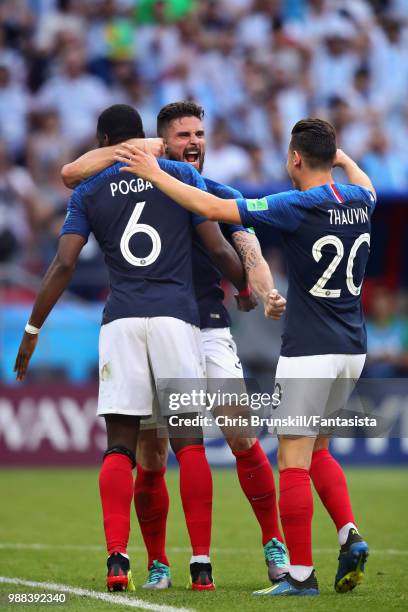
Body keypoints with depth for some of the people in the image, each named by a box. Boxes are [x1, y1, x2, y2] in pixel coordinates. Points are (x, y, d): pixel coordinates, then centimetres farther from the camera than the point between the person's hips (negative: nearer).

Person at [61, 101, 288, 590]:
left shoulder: (223, 197, 10)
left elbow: (249, 255, -5)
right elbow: (71, 174, -3)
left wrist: (268, 296, -25)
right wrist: (134, 149, -8)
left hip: (209, 330, 0)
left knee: (242, 438, -12)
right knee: (151, 458, -1)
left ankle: (274, 544, 2)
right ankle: (156, 564, 12)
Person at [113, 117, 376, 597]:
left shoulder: (300, 207, -16)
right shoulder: (360, 202, 4)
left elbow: (213, 208, -17)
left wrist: (155, 175, -7)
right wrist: (342, 157, 51)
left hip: (309, 351, -7)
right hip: (352, 348, 7)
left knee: (293, 460, -2)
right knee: (316, 450, 20)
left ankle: (301, 574, -3)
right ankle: (349, 535, 1)